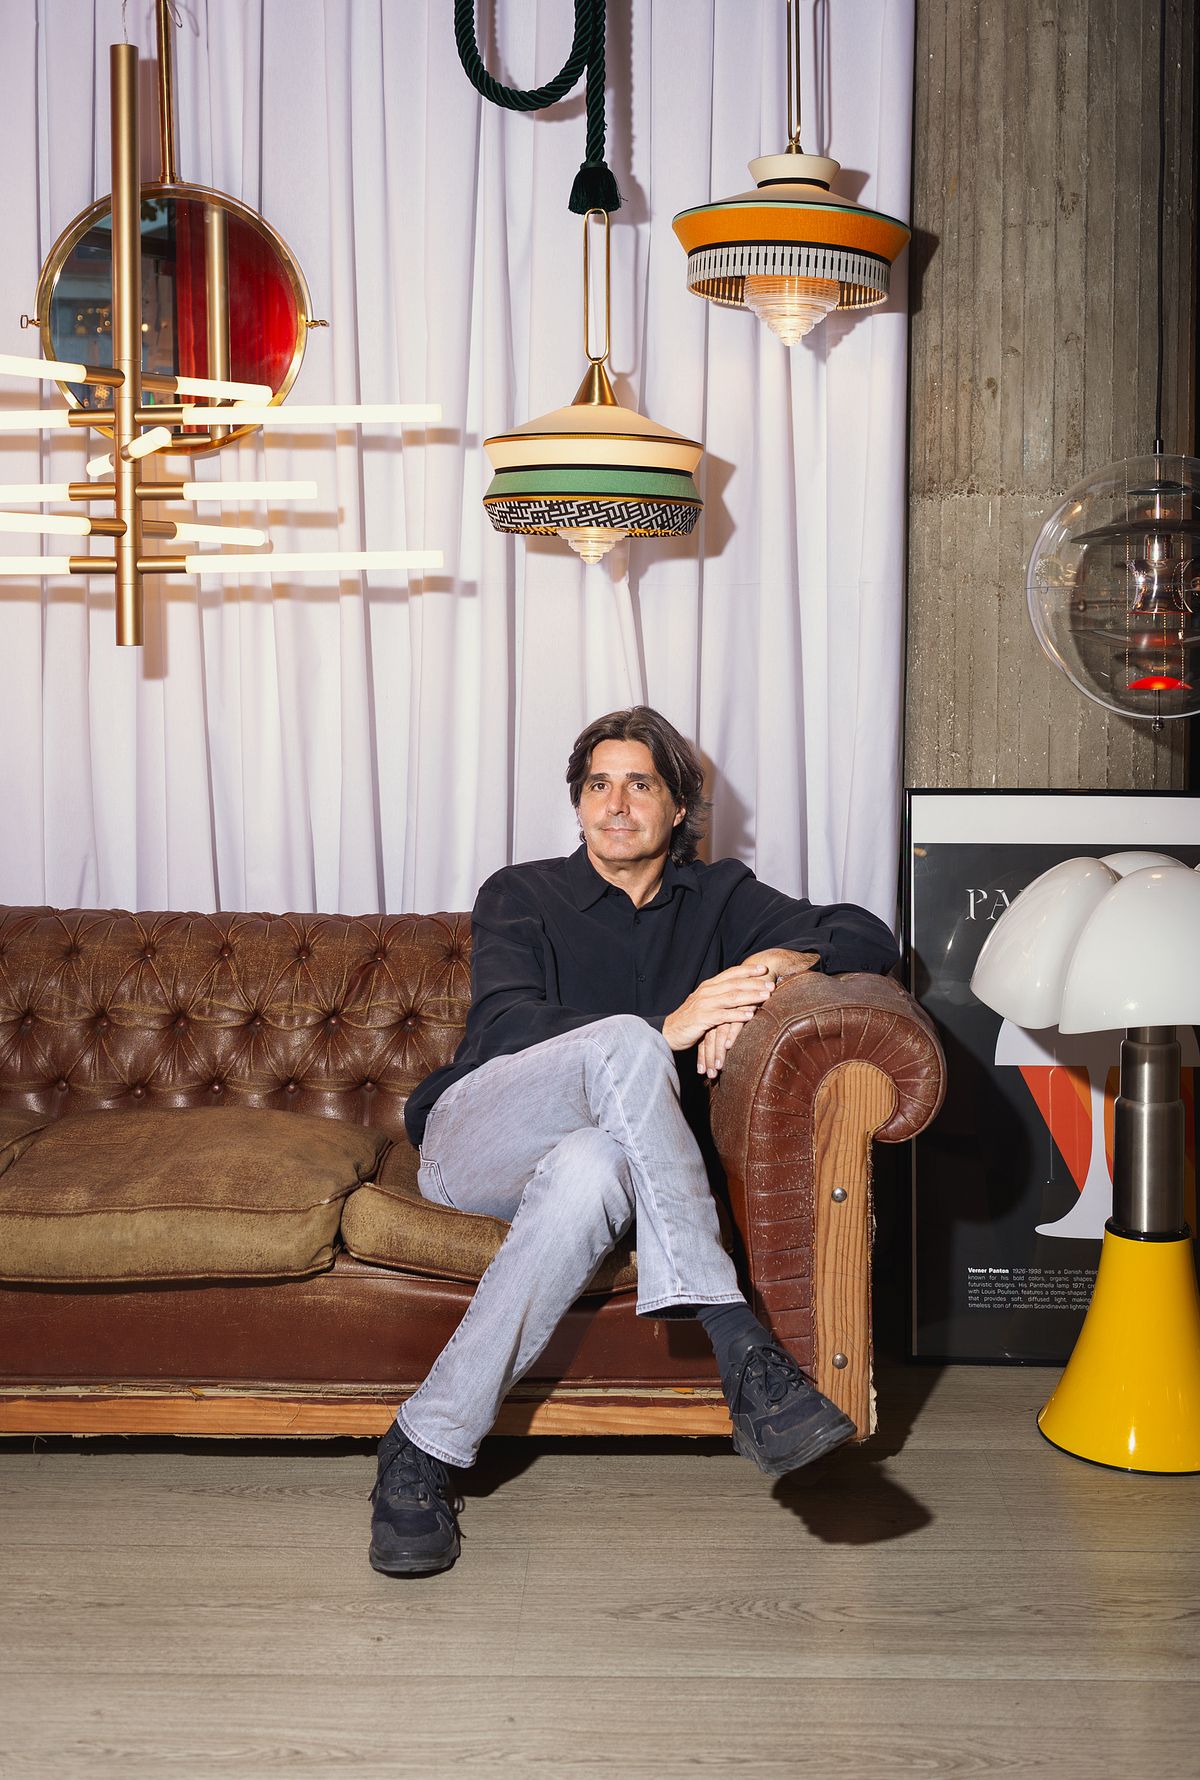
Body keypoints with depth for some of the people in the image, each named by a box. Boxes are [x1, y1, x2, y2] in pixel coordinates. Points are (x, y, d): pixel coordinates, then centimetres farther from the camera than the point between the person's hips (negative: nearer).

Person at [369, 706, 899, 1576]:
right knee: (624, 1042, -33)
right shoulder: (522, 895, 11)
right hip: (471, 1138, -1)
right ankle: (742, 1348, -40)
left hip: (591, 1143, 2)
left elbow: (869, 937, 10)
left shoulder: (717, 898, 19)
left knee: (593, 1169, -39)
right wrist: (665, 1031, -23)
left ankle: (427, 1447, -34)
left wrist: (773, 964, -12)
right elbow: (504, 1031, -8)